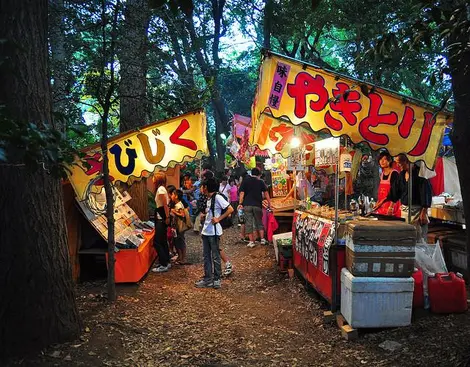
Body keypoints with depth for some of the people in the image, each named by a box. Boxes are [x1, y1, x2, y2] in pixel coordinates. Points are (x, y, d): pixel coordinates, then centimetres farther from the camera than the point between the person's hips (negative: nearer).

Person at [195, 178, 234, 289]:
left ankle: (217, 279, 12)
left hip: (214, 232, -9)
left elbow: (230, 209, -18)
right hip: (206, 231, 9)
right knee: (206, 256, 12)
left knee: (215, 257, 2)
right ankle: (208, 279, 20)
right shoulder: (208, 199, 13)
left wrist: (218, 219, -17)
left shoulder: (217, 197, -13)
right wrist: (204, 215, 8)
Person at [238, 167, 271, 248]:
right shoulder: (260, 182, 6)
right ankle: (262, 239, 11)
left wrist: (240, 203, -4)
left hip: (247, 205, 0)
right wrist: (269, 203, 8)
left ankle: (251, 241, 2)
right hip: (257, 205, 1)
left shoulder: (245, 181, 6)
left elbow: (242, 193, -3)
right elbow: (266, 193, 3)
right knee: (259, 222, 15)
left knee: (248, 223, 3)